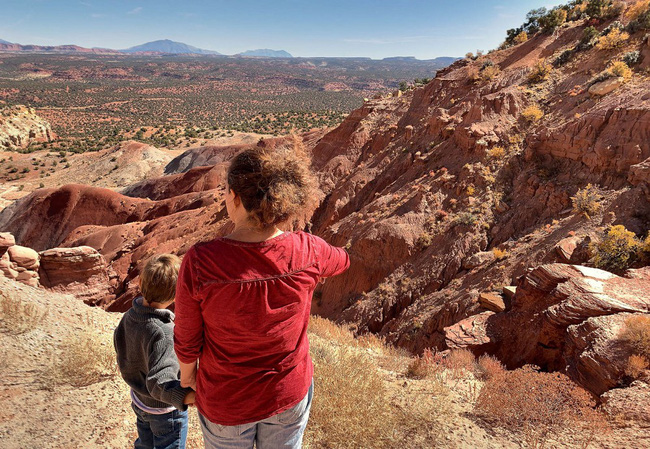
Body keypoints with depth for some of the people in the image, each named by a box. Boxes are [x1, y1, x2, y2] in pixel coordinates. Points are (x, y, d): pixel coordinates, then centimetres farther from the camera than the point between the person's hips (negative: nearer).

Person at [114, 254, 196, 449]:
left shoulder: (130, 315, -13)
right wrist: (196, 397, -58)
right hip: (165, 410, -7)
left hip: (138, 400, 7)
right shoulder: (163, 333, -38)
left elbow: (118, 341, 6)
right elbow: (160, 383, -43)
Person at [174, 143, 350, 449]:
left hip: (225, 402, -1)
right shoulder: (307, 252, -24)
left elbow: (186, 339, -14)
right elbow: (341, 260, 2)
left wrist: (187, 371, 8)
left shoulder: (199, 263, -30)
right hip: (291, 394, 2)